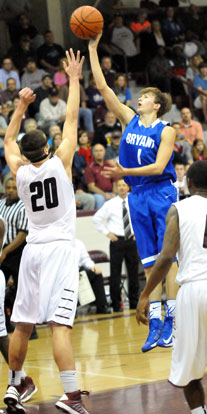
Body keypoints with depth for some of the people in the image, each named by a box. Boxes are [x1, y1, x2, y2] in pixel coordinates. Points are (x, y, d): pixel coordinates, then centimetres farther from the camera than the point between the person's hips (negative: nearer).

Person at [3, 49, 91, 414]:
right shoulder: (59, 163, -5)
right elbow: (71, 120, 1)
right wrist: (74, 79, 9)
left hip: (33, 249, 5)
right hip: (59, 249, -5)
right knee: (59, 323, -15)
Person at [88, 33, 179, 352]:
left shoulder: (166, 131, -3)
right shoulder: (129, 119, 10)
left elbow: (159, 167, -13)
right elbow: (103, 88, 6)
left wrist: (125, 172, -22)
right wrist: (93, 48, 2)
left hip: (162, 194, -4)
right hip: (138, 196, 5)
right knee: (150, 264, 4)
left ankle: (171, 322, -5)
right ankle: (154, 325, 3)